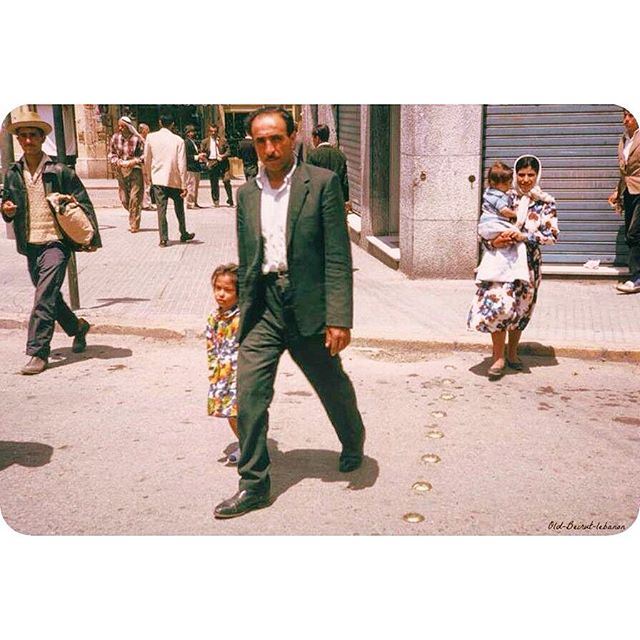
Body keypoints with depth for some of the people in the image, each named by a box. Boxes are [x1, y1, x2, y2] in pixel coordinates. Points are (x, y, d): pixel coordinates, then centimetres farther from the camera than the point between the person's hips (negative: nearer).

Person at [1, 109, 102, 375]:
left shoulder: (59, 171, -5)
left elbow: (83, 203, -2)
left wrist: (92, 238, -8)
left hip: (56, 242, -6)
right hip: (30, 245, 6)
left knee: (44, 298, -14)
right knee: (48, 296, 16)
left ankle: (38, 353, -10)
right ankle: (77, 327, 40)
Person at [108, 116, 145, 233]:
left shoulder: (137, 139, -8)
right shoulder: (115, 138, 3)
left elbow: (144, 154, -3)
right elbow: (111, 154, 10)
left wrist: (134, 161, -16)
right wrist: (118, 162, -8)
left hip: (135, 170, -4)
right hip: (121, 172, 4)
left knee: (135, 198, -7)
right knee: (124, 199, 8)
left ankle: (134, 225, 2)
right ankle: (134, 216, 34)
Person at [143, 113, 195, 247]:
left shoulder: (151, 137, -3)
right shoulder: (178, 140, -7)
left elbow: (147, 160, 5)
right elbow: (182, 165, -8)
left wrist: (149, 175, 22)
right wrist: (184, 185, -4)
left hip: (158, 179, 0)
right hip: (175, 180, 0)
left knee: (161, 209, 2)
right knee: (179, 208, 16)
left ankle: (163, 239, -1)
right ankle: (183, 234, 28)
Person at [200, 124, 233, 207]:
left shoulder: (222, 140, 8)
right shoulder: (205, 141, 8)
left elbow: (228, 150, 9)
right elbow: (201, 153, 8)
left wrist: (224, 156, -9)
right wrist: (207, 161, -4)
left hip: (222, 162, 0)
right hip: (212, 163, 0)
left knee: (227, 181, -8)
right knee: (214, 183, 2)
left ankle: (230, 200, 0)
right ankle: (216, 201, 12)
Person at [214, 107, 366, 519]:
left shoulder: (322, 183, -6)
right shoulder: (247, 194, 9)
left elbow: (338, 256, -11)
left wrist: (339, 317, -16)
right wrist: (245, 313, 16)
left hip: (307, 305, -3)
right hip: (263, 306, 4)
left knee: (333, 386, 15)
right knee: (249, 395, -2)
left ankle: (354, 443, 45)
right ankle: (254, 485, 12)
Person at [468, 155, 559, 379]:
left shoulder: (546, 203, 1)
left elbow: (552, 235, -8)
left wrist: (524, 237, -21)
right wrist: (493, 242, -18)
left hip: (528, 263, 1)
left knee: (520, 309, 11)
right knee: (498, 302, -16)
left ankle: (512, 352, 31)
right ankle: (499, 358, -7)